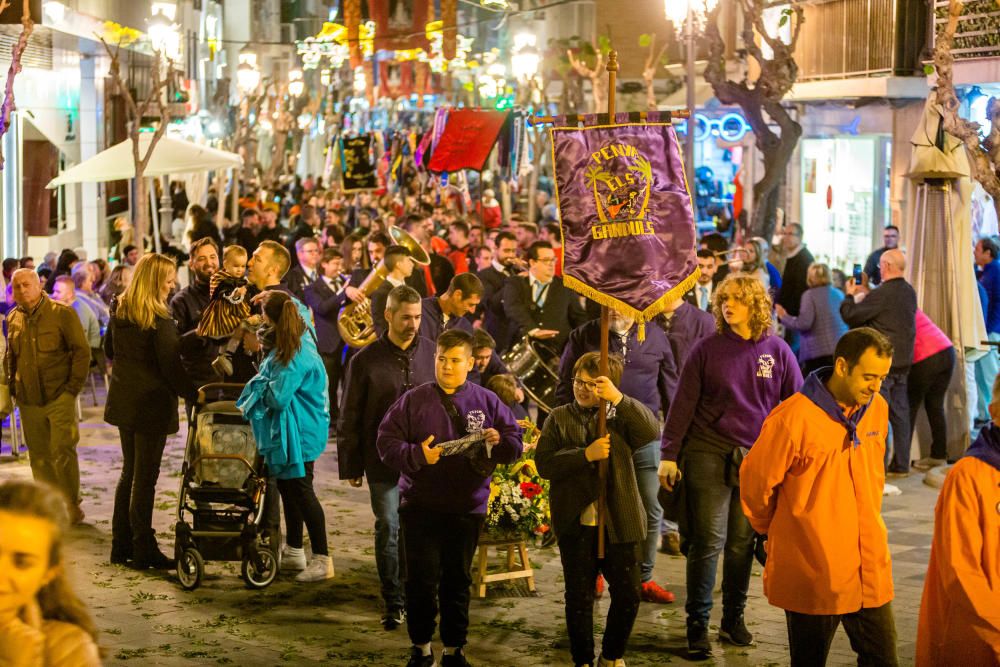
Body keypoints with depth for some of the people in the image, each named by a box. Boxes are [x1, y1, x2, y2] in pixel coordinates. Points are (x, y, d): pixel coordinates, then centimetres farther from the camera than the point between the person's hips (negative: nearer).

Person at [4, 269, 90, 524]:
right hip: (28, 401, 5)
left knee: (62, 451, -6)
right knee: (38, 455, 8)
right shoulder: (13, 319, 9)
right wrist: (12, 386, 12)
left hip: (59, 398, -5)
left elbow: (82, 351, -5)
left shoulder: (62, 313, -6)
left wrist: (73, 387, -9)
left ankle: (71, 505, 7)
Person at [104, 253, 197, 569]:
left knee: (129, 472, 18)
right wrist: (194, 395, -9)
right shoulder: (160, 320, -20)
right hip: (152, 404, -7)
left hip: (123, 399, 7)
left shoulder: (118, 312, 4)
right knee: (145, 477, 0)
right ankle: (144, 551, 7)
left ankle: (121, 545, 23)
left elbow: (109, 350, 19)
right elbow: (171, 366, -18)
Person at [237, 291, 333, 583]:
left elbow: (277, 397, -25)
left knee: (300, 490, -6)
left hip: (298, 434, -10)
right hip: (287, 430, 10)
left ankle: (322, 559, -2)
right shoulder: (299, 343, 4)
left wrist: (261, 384, -7)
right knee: (288, 488, 17)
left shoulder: (295, 357, -25)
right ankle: (294, 551, 28)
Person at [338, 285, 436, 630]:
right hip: (384, 460, -1)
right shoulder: (366, 361, -3)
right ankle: (394, 603, 13)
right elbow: (349, 418, 2)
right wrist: (351, 466, 1)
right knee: (388, 530, 2)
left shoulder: (431, 353, 2)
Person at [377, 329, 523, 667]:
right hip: (420, 506, -1)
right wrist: (417, 455, -21)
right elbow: (385, 443, -4)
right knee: (422, 580, 0)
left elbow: (516, 445, 5)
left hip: (467, 508, 1)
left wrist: (499, 441, -17)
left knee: (458, 581, 9)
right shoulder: (413, 400, -1)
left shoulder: (487, 401, 4)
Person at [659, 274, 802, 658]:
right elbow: (683, 403, 0)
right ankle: (697, 625, 3)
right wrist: (669, 454, -4)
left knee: (743, 543, 7)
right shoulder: (707, 350, 0)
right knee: (707, 541, -4)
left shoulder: (777, 351, 3)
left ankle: (733, 619, 20)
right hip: (708, 454, -1)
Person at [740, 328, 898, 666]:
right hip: (814, 573, -5)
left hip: (870, 571, 5)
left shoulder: (877, 410, 3)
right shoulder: (793, 417, -18)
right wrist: (776, 531, 7)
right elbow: (755, 480, -7)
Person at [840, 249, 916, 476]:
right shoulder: (909, 292, 8)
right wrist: (866, 294, 20)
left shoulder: (882, 294, -19)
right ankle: (901, 464, 16)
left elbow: (850, 315, -14)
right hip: (903, 361, 8)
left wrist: (850, 295, 4)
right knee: (900, 412, 11)